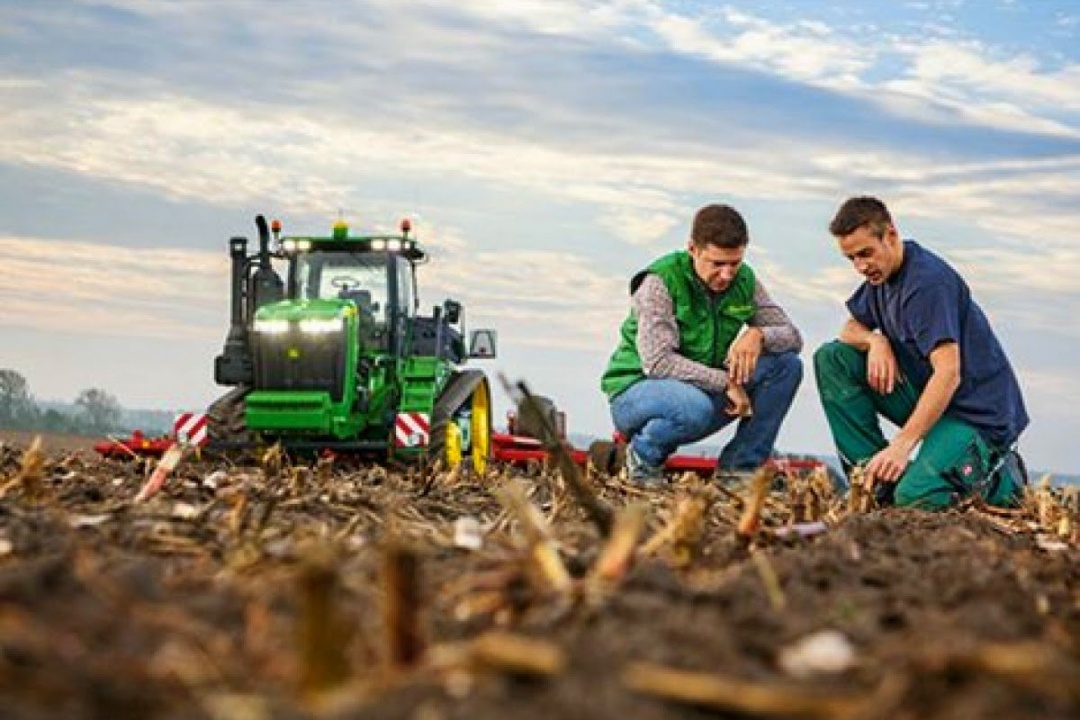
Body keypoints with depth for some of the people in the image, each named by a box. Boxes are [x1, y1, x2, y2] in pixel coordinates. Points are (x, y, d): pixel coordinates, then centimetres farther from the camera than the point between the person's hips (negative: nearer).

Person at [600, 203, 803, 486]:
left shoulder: (745, 281, -1)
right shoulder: (660, 283, -19)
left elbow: (793, 336, 0)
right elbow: (657, 362, -27)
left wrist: (759, 334, -23)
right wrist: (726, 381, -27)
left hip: (703, 388, 6)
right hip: (637, 389, -6)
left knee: (787, 364, -11)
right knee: (694, 406, -41)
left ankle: (739, 467, -4)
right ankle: (644, 453, -7)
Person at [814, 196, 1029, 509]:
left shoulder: (929, 281, -23)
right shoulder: (882, 271, 5)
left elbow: (948, 374, -30)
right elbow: (851, 329, 18)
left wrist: (900, 445, -35)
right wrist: (874, 340, -9)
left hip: (977, 412, -9)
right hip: (924, 394, 9)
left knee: (914, 497, -30)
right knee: (832, 357, -2)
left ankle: (1001, 477, 1)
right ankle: (876, 474, -5)